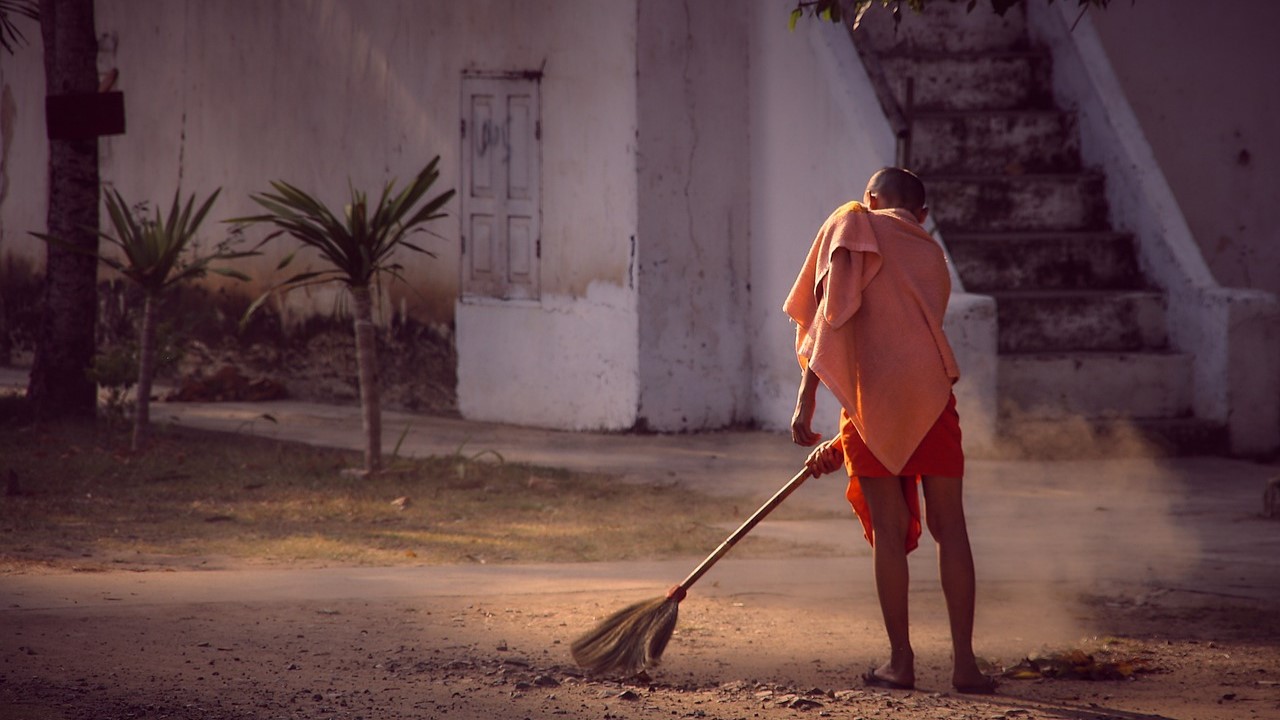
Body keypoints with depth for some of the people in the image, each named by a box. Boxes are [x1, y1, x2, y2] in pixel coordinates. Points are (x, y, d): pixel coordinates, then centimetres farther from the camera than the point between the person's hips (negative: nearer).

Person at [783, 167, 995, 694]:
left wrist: (806, 400, -8)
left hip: (873, 392, -3)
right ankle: (964, 661, 3)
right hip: (931, 393, 3)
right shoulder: (932, 256, 24)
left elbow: (831, 313, -5)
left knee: (889, 532, 2)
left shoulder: (853, 223, 10)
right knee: (950, 527, 6)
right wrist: (841, 445, 31)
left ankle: (901, 660, 5)